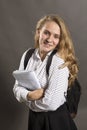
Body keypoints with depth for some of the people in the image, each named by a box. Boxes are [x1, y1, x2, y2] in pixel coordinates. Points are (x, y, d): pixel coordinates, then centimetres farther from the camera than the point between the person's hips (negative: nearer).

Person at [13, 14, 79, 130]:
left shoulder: (60, 63, -21)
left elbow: (51, 103, -25)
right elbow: (17, 87, -2)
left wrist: (27, 99, -10)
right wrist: (29, 95, -21)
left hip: (56, 120, -5)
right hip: (33, 117, 5)